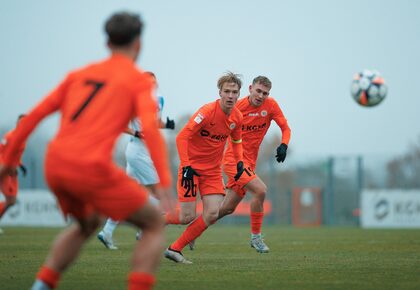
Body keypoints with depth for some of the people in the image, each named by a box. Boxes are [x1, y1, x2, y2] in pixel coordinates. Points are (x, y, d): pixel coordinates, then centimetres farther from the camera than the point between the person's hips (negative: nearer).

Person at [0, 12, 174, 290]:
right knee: (155, 224, 10)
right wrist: (165, 182, -20)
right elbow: (150, 127, -14)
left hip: (56, 165, 7)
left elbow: (34, 115, 18)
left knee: (88, 223, 35)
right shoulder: (140, 80, 4)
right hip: (91, 169, -7)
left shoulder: (80, 74, 21)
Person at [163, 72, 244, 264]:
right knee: (187, 217, -10)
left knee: (212, 214, -10)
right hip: (192, 166, -6)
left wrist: (239, 161, 5)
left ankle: (175, 249, 2)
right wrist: (186, 166, -26)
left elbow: (235, 140, 21)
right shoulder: (207, 111, -20)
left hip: (213, 170, 6)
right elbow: (182, 137, -21)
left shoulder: (237, 117, 1)